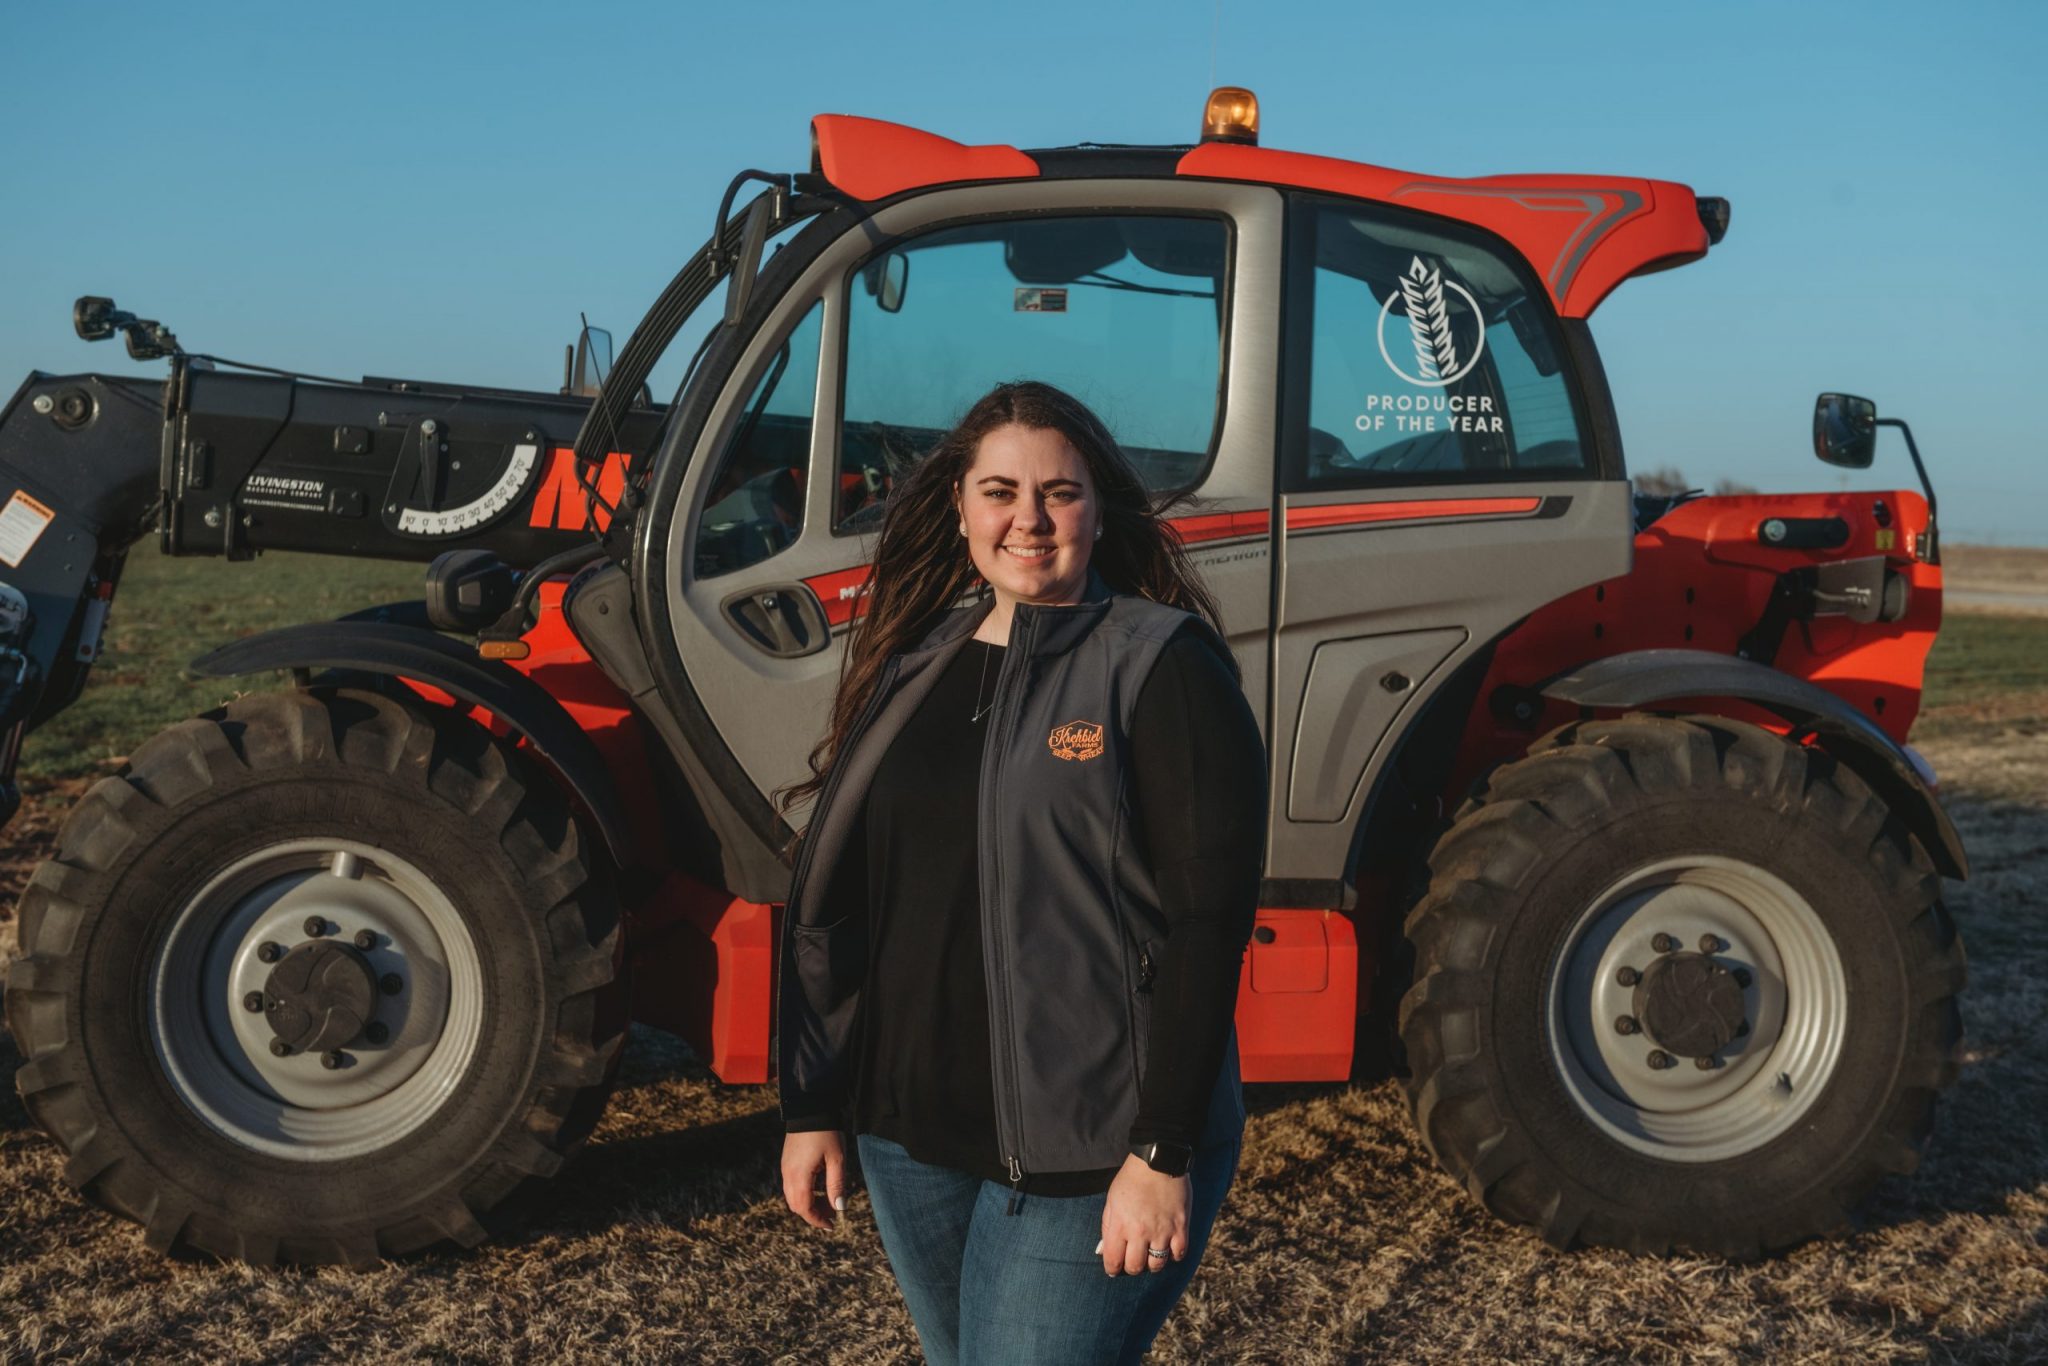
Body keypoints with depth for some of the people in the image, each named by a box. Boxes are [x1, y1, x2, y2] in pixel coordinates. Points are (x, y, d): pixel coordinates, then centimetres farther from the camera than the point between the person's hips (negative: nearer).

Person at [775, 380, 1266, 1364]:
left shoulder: (1162, 668, -10)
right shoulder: (912, 670, 8)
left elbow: (1205, 921, -15)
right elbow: (830, 902, 10)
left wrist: (1164, 1153, -18)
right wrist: (811, 1107, 9)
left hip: (1085, 1153, -6)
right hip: (909, 1135, 6)